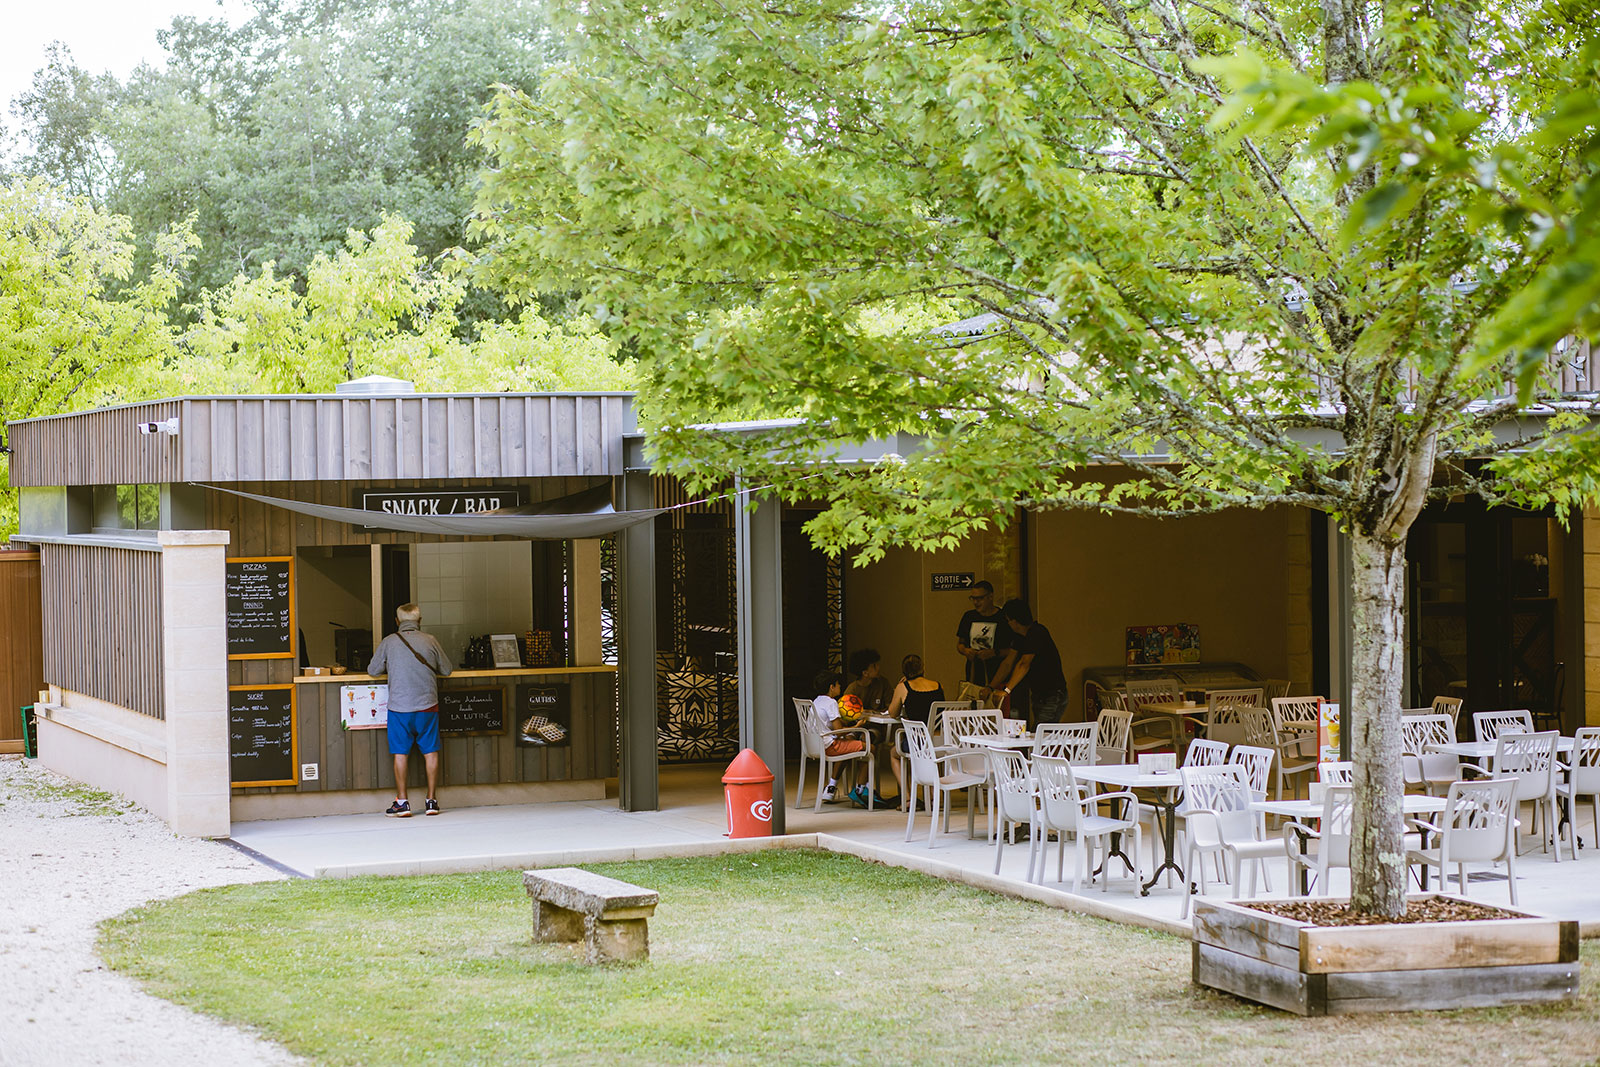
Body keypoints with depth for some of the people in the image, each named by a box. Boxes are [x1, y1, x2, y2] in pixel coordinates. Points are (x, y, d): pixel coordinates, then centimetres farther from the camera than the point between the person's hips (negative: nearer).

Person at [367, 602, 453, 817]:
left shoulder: (388, 642, -2)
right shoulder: (429, 641, 1)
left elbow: (372, 670, 6)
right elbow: (446, 669, 11)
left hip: (399, 706, -1)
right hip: (427, 704, 1)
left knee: (400, 753, 6)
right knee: (430, 752, 8)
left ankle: (402, 802, 5)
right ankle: (431, 801, 9)